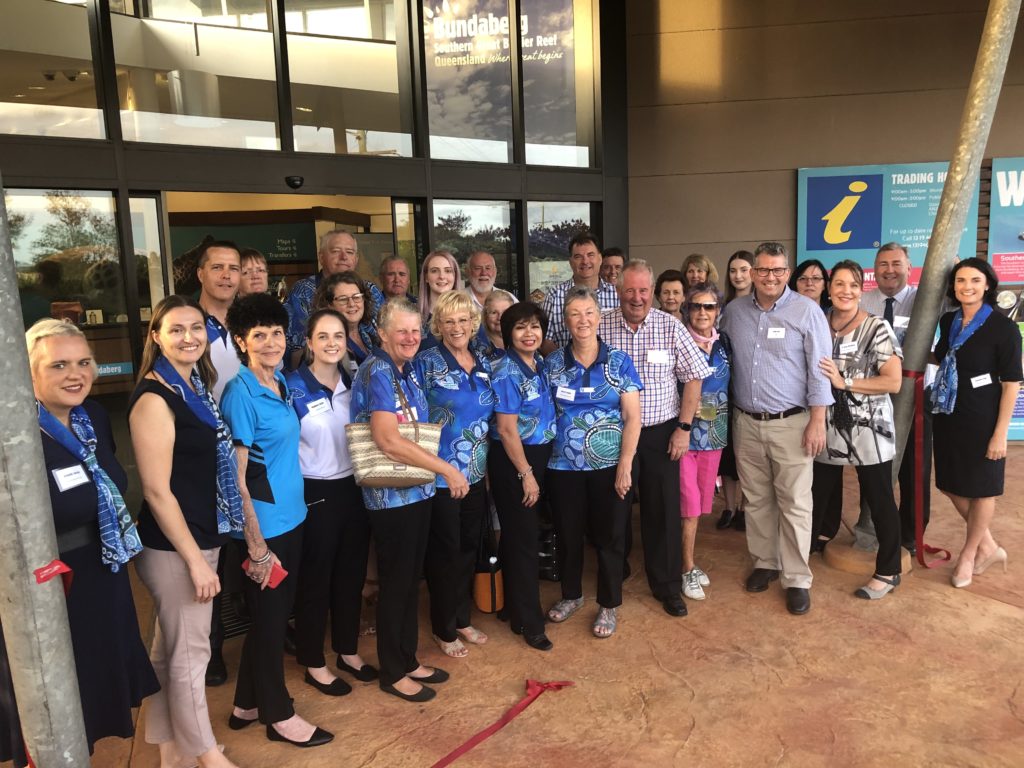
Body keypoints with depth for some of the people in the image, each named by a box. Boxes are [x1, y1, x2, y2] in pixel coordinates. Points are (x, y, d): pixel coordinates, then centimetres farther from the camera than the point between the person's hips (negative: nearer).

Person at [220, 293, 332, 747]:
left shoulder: (282, 384, 5)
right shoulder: (240, 394, -17)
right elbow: (236, 476, -17)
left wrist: (294, 505, 13)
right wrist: (256, 543, -16)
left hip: (291, 517, 8)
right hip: (264, 525, -8)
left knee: (277, 613, 19)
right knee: (269, 617, 9)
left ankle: (248, 703, 37)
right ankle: (278, 714, 27)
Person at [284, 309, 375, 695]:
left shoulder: (354, 382, 4)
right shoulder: (292, 386, -12)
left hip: (353, 489, 5)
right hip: (314, 494, -5)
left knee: (351, 573, 16)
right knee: (315, 578, 9)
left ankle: (348, 651, 35)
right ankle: (314, 663, 26)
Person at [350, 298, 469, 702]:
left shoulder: (408, 370, 10)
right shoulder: (377, 372, -16)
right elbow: (389, 441, -26)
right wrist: (446, 468, -21)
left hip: (416, 489, 8)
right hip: (391, 495, -8)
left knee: (411, 578, 17)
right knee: (396, 581, 6)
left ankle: (408, 660, 33)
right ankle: (393, 673, 23)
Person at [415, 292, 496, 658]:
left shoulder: (484, 364, 6)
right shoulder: (426, 363, -11)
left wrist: (488, 464, 12)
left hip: (476, 473, 6)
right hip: (441, 474, -6)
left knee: (469, 548, 17)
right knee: (444, 553, 6)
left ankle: (462, 618, 35)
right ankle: (443, 629, 24)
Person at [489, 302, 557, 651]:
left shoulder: (541, 363, 5)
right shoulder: (506, 372, -18)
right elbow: (506, 429, -19)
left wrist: (537, 469, 12)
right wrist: (526, 474, -16)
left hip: (540, 456, 8)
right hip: (513, 462, -8)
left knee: (519, 535, 19)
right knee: (524, 540, 1)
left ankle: (515, 607, 35)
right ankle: (529, 623, 15)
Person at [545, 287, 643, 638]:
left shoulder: (619, 362, -3)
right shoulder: (553, 362, 2)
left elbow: (632, 417, -5)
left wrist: (625, 465, -12)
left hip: (609, 466, -1)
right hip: (564, 466, 2)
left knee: (609, 536, 8)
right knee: (569, 535, 14)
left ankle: (609, 605, 27)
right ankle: (571, 594, 37)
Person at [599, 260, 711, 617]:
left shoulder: (670, 327, -4)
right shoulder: (601, 328, -4)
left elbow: (694, 377, -1)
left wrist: (684, 427, -6)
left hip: (661, 433, 0)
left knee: (664, 510, 6)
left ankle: (668, 586, 23)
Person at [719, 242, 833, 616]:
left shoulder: (807, 311, -6)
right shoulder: (735, 311, 5)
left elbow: (819, 370, -7)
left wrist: (817, 422, -11)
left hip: (791, 424, -4)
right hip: (746, 422, 4)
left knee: (795, 503, 2)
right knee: (756, 499, 14)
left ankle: (797, 579, 14)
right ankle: (764, 562, 31)